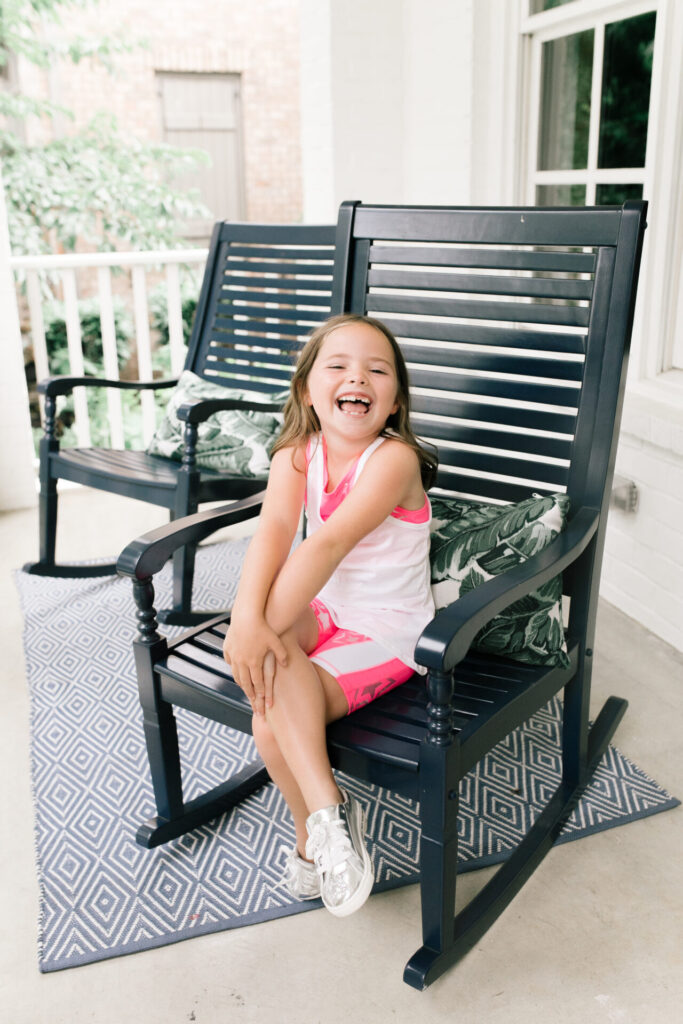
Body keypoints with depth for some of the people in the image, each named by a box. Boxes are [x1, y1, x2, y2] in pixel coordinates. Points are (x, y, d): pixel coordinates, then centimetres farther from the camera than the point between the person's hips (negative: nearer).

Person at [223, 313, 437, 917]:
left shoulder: (394, 458, -21)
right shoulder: (296, 455, -4)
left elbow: (330, 543, -31)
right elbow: (273, 531, -22)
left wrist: (268, 626, -36)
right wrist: (248, 618, -37)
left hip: (389, 635, -5)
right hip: (326, 612, 6)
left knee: (271, 723, -22)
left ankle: (316, 827, 0)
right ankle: (327, 810, -11)